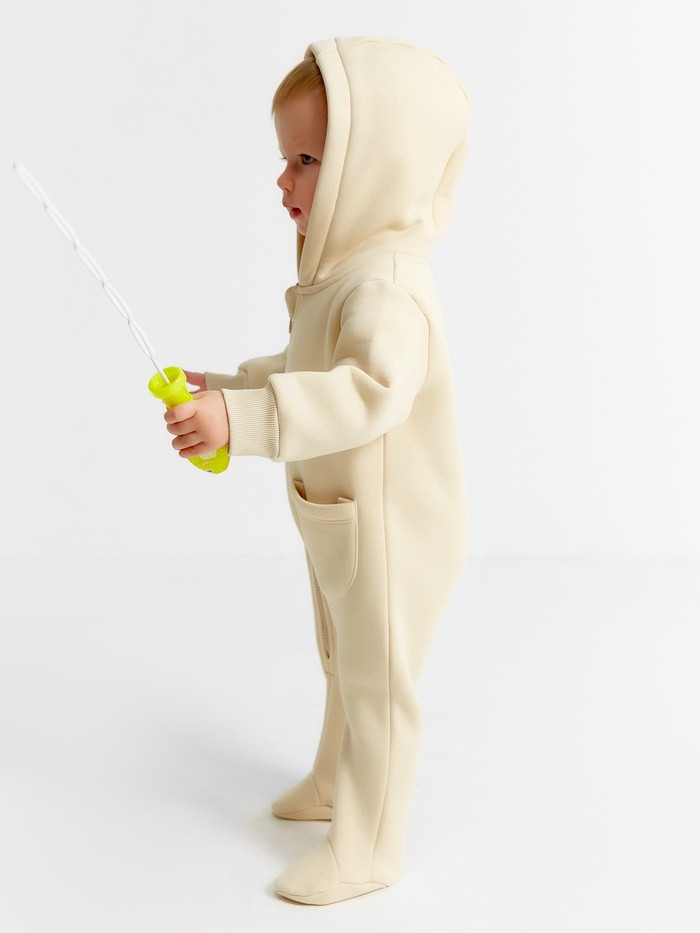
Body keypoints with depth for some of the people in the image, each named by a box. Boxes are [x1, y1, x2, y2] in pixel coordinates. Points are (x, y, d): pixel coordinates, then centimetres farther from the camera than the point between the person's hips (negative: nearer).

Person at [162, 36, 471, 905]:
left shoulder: (384, 286, -30)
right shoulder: (346, 269, 5)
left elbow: (375, 391, -48)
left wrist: (246, 419, -54)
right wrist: (232, 384, 14)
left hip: (386, 530, -10)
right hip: (339, 519, 10)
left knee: (377, 685, 7)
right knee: (344, 666, 27)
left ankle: (363, 849, 25)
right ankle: (334, 782, 50)